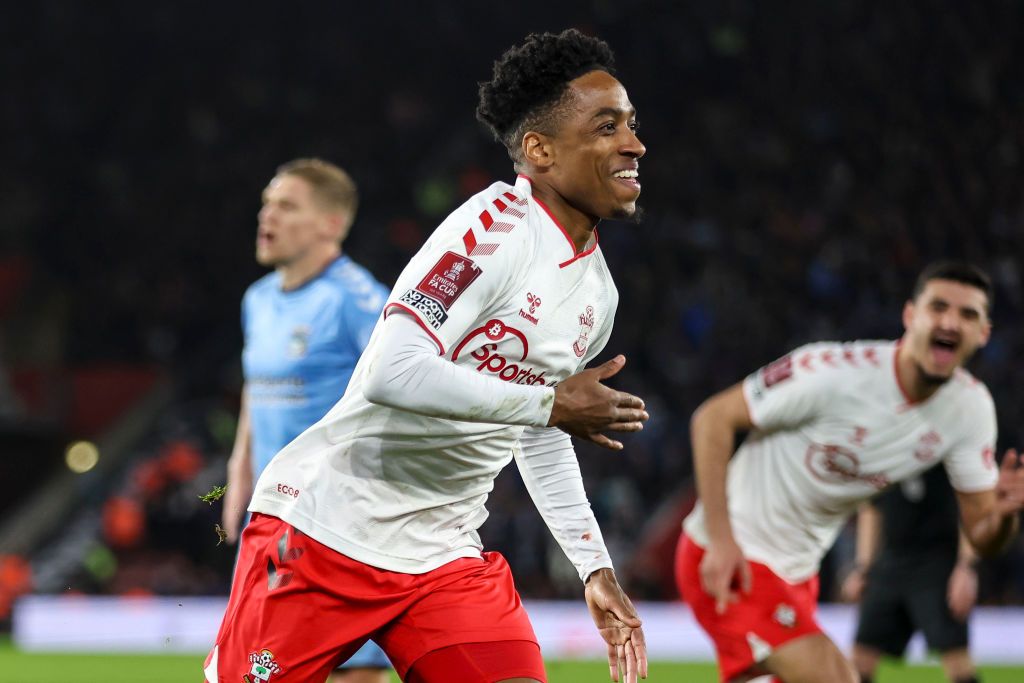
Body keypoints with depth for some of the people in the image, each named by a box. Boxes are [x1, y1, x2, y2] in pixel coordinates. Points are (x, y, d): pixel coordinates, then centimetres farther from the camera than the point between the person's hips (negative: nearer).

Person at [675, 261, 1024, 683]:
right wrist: (721, 540, -23)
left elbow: (982, 536, -2)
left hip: (798, 570, 8)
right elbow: (713, 418, -16)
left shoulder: (970, 407, -6)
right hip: (733, 558, -8)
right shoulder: (835, 372, -24)